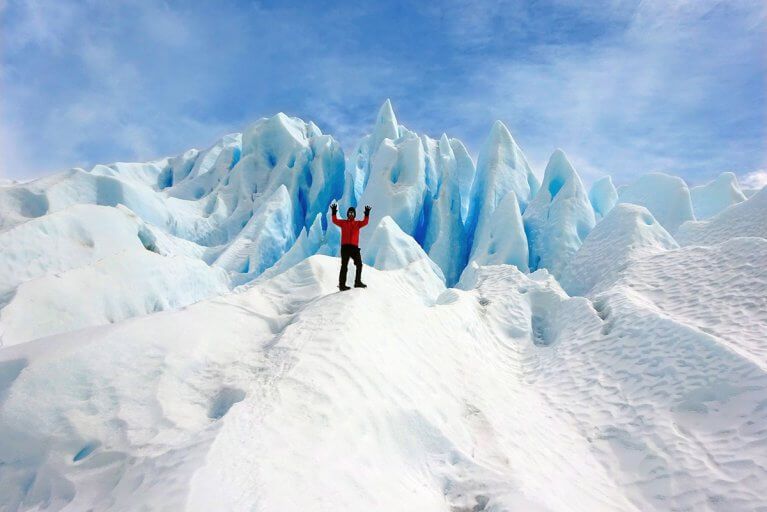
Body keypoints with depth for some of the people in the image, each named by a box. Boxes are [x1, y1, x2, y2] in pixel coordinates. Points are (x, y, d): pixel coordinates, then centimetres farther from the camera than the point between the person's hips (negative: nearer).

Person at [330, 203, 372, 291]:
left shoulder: (357, 223, 14)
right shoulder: (343, 222, 10)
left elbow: (365, 222, -3)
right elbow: (335, 220, -3)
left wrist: (367, 214, -17)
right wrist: (334, 212, -16)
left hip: (354, 247, 3)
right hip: (345, 246, -3)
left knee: (359, 264, 6)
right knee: (344, 266, -4)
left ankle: (358, 282, 18)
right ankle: (342, 284, -3)